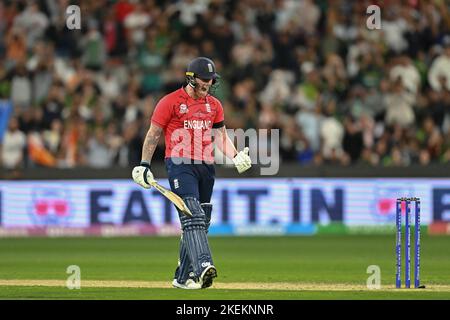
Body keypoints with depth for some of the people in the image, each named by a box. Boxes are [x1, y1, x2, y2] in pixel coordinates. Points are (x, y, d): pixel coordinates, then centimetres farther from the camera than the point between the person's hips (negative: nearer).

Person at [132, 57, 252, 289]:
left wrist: (236, 157, -2)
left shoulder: (214, 105, 15)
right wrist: (144, 164, -5)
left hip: (206, 166, 6)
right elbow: (153, 134, 2)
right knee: (192, 214, -22)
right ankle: (202, 266, -38)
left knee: (201, 223, 7)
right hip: (180, 164, -6)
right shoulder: (170, 102, -1)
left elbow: (221, 136, 16)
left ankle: (183, 277, 16)